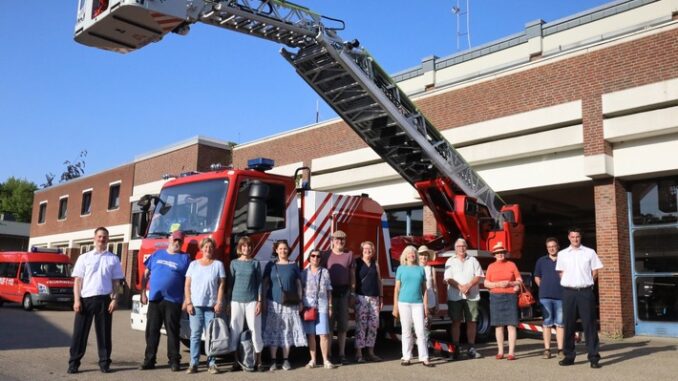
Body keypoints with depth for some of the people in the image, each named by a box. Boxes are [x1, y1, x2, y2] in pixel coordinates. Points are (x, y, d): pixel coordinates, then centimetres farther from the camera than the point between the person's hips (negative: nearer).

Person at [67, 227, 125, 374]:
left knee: (104, 332, 6)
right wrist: (77, 300, -5)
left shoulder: (113, 259, 9)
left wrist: (115, 299, -4)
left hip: (105, 299, 0)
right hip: (86, 298, 0)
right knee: (80, 332, 1)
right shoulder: (84, 257, 8)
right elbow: (78, 280, 4)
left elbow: (116, 282, 8)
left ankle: (104, 362, 13)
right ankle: (74, 363, 9)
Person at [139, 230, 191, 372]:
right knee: (151, 330, 7)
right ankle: (149, 360, 16)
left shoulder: (185, 258, 3)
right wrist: (143, 293, 8)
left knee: (172, 331, 0)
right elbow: (146, 274, 14)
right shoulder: (157, 254, 12)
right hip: (154, 299, 3)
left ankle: (174, 360, 7)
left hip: (173, 300, -3)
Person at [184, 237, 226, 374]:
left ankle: (211, 363, 4)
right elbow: (187, 285, 9)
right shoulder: (194, 264, 12)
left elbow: (221, 285, 3)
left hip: (211, 306, -1)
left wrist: (219, 303, -6)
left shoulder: (218, 264, 7)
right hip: (195, 305, 1)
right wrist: (188, 303, -1)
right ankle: (193, 364, 4)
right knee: (195, 334, 0)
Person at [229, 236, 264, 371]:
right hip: (236, 301, 1)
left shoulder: (255, 263, 5)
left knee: (255, 329, -1)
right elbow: (231, 283, 8)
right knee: (236, 330, 2)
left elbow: (259, 283, 4)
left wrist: (259, 302, -3)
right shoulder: (234, 263, 6)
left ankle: (258, 360, 9)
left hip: (252, 301, -1)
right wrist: (228, 302, 4)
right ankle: (237, 360, 11)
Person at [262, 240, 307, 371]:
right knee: (273, 330, -1)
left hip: (290, 303, 0)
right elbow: (265, 284, 7)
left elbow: (298, 284, 7)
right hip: (274, 303, 0)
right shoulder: (271, 265, 6)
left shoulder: (293, 265, 6)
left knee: (287, 331, 2)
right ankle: (273, 361, 6)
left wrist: (300, 301, 3)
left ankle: (285, 360, 12)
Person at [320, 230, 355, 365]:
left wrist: (352, 293, 4)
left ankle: (342, 354, 14)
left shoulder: (349, 254, 7)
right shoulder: (326, 255, 4)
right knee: (328, 323, 1)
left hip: (344, 291, 1)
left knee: (342, 324, 6)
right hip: (329, 291, -1)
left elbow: (352, 275, 8)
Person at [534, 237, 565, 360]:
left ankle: (560, 350, 6)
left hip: (560, 296, -1)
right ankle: (547, 350, 6)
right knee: (547, 323, 3)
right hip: (545, 296, 1)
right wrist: (544, 288, 7)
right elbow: (537, 277, 18)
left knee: (560, 323, 2)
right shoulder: (541, 261, 10)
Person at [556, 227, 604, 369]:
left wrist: (587, 283, 6)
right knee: (569, 325, 6)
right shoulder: (562, 254, 8)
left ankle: (594, 358, 2)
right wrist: (569, 284, 8)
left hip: (586, 292, -1)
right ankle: (569, 356, 14)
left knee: (589, 324, -2)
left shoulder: (589, 252, 4)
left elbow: (595, 272, 8)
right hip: (569, 292, 2)